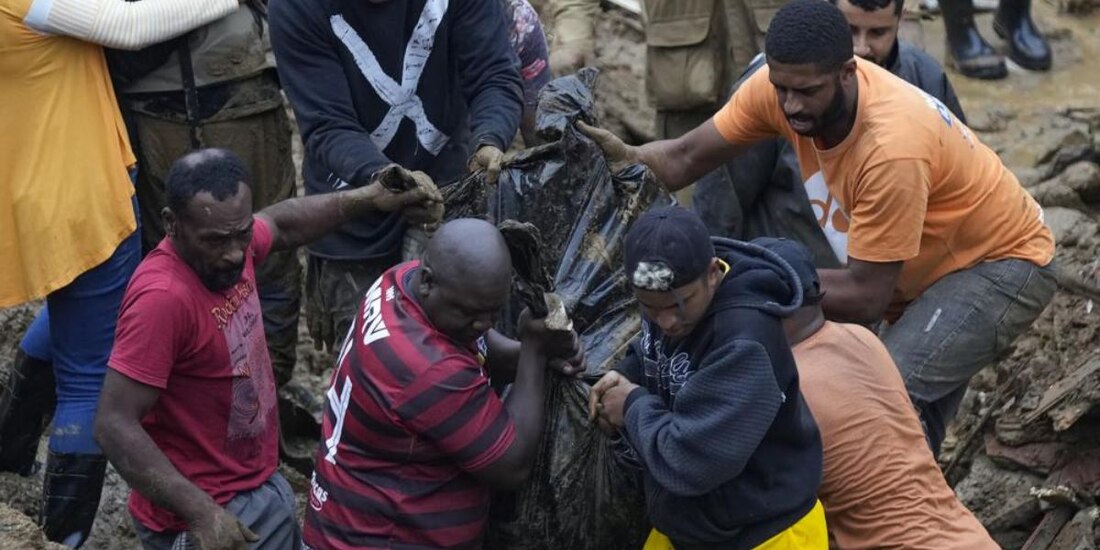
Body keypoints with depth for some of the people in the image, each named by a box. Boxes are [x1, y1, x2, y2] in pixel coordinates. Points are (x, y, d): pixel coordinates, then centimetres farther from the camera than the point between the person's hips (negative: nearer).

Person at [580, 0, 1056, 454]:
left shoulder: (892, 147, -38)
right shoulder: (780, 86, -19)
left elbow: (864, 296, -33)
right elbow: (686, 158, -10)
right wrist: (627, 158, -31)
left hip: (1003, 264, -8)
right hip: (925, 271, 8)